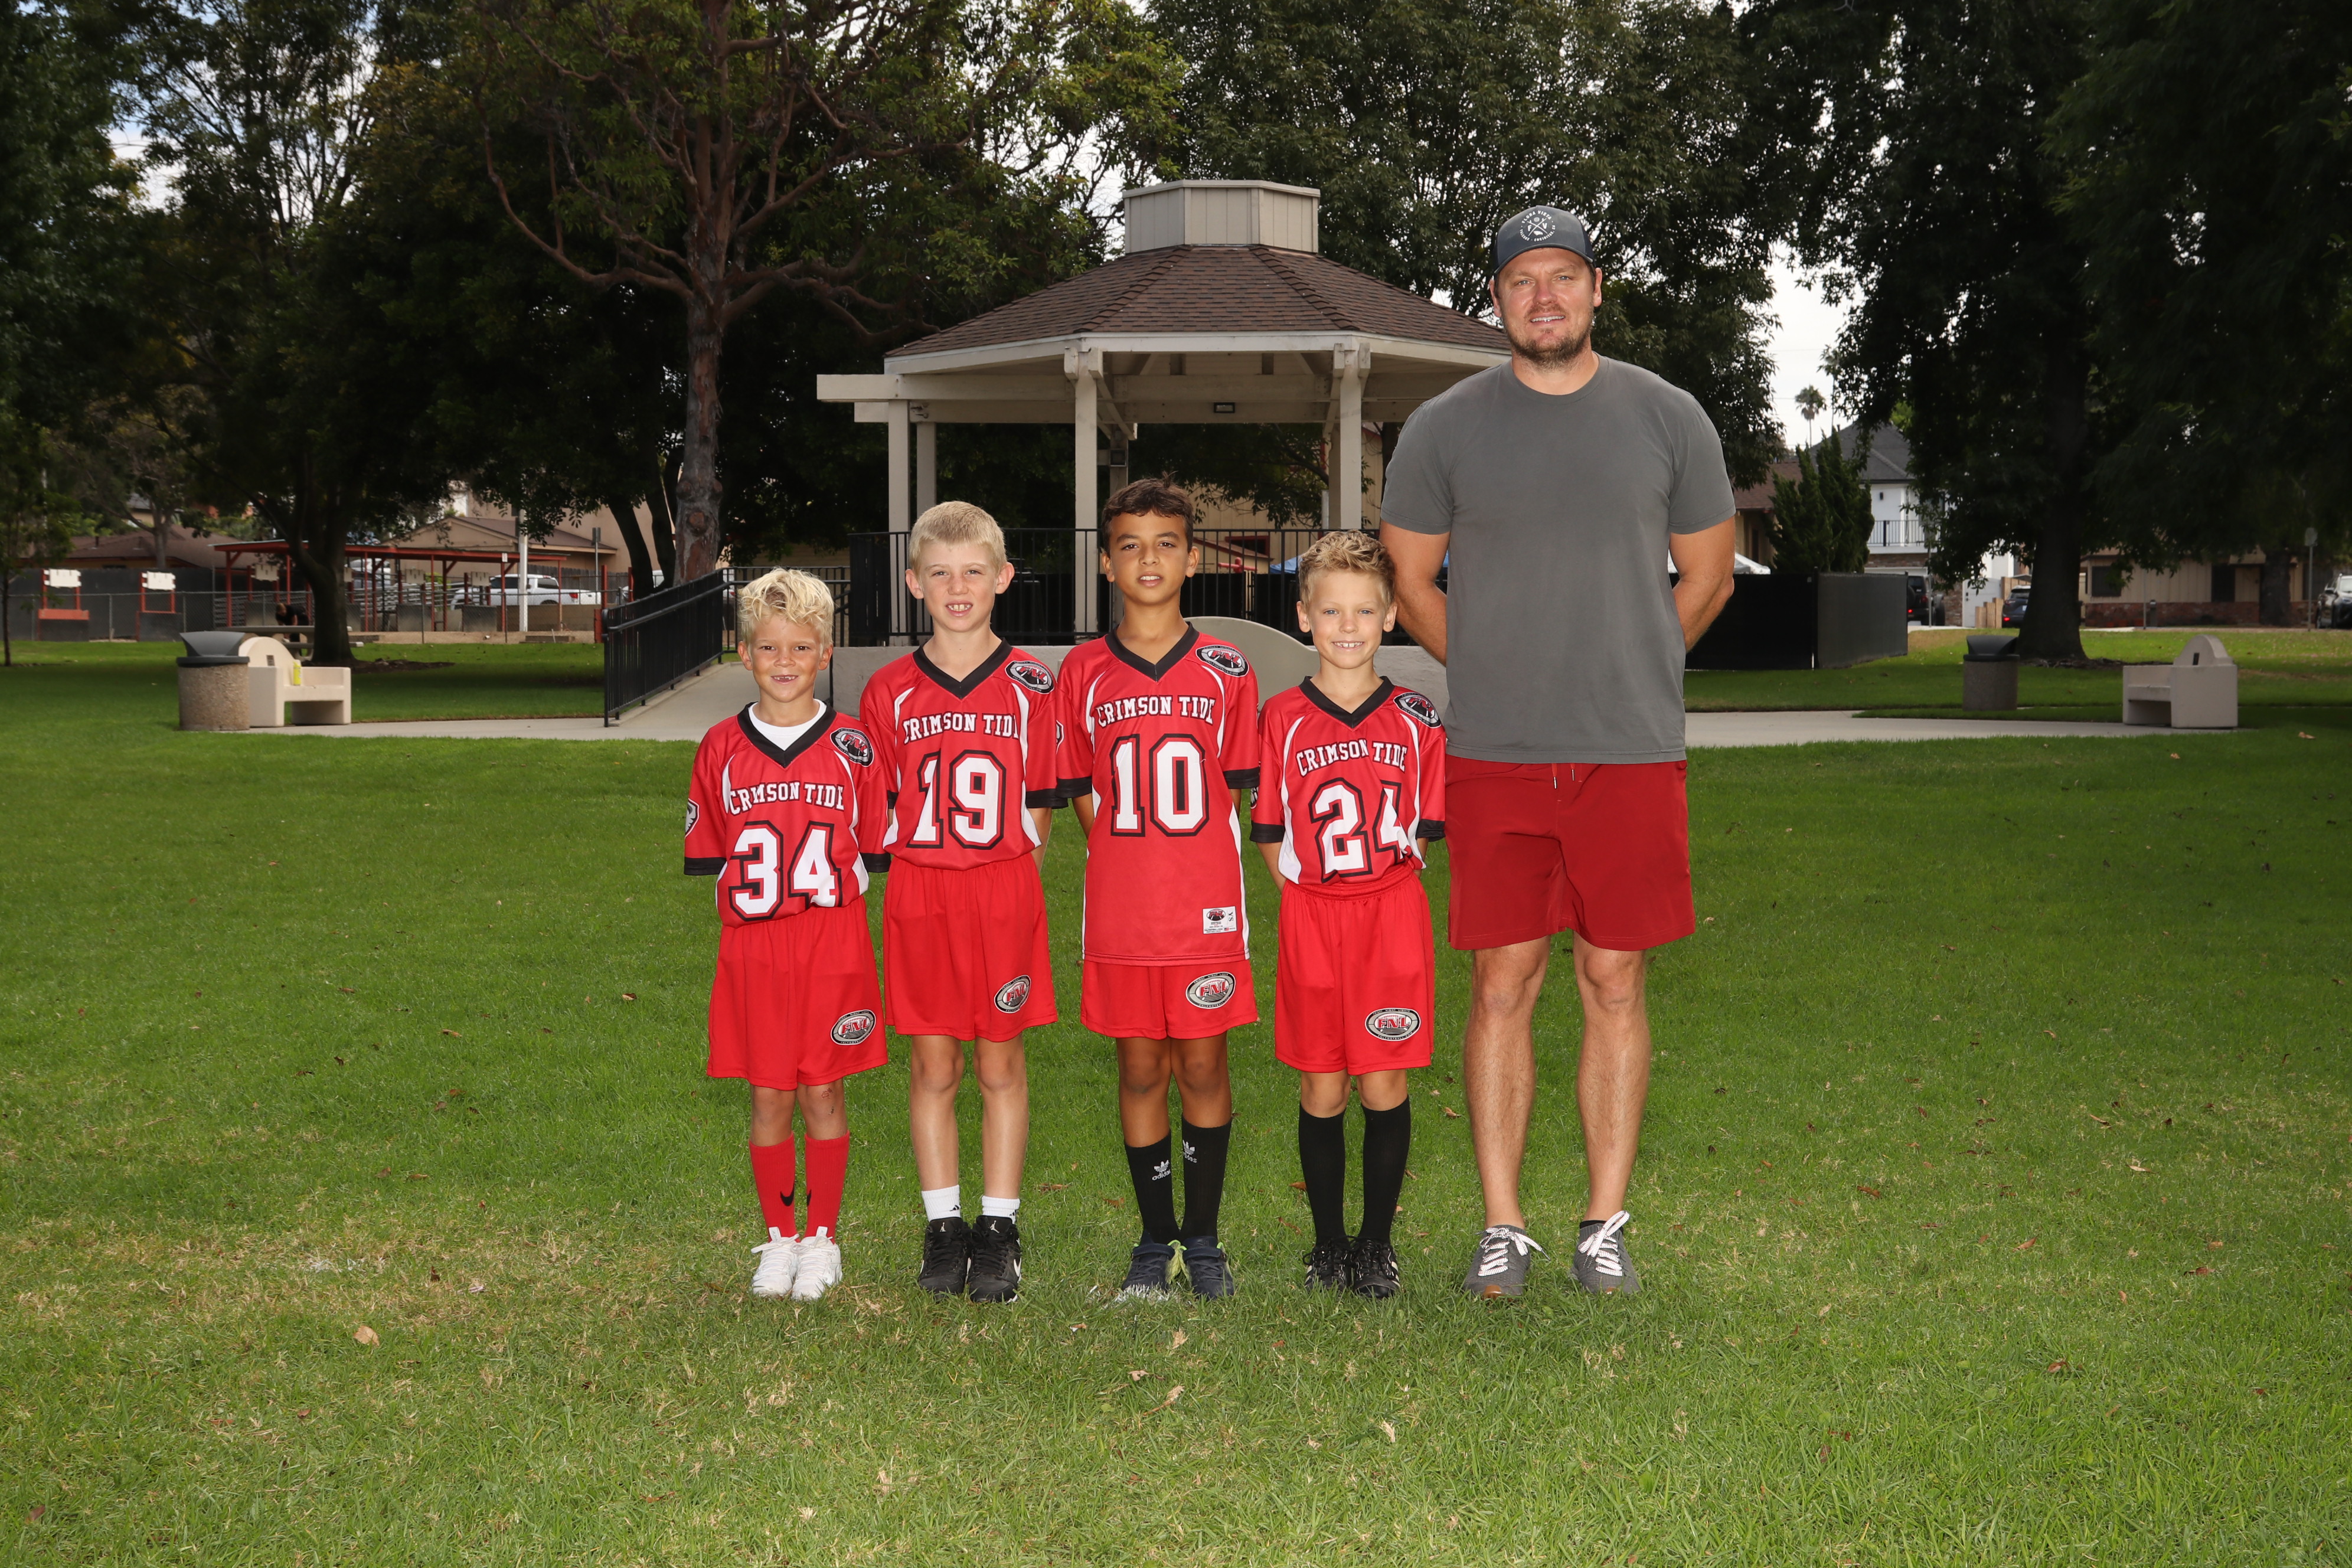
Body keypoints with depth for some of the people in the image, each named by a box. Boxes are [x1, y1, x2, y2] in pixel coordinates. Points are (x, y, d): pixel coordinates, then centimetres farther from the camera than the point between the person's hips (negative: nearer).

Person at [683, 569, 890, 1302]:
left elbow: (871, 852, 6)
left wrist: (823, 900, -2)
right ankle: (779, 1239, 18)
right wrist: (753, 901, 1)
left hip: (833, 946, -1)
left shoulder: (850, 746, 0)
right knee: (768, 1097, 6)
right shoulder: (722, 747, 3)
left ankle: (822, 1237, 16)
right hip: (752, 949, 1)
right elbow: (709, 856, 9)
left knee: (823, 1094, 4)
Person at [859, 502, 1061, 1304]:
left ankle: (999, 1230, 13)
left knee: (1001, 1064, 5)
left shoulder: (1031, 686, 1)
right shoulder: (892, 690, 3)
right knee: (932, 1066, 6)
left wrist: (1001, 870, -3)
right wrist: (932, 863, -1)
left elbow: (1040, 805, 5)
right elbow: (877, 809, 7)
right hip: (918, 893, 1)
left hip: (1005, 891, -1)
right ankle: (943, 1228, 16)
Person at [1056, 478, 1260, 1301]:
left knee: (1203, 1067, 3)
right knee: (1141, 1070, 7)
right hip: (1120, 911, 1)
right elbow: (1085, 796, 7)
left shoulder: (1226, 670, 3)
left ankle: (1203, 1237, 16)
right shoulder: (1083, 672, 4)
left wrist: (1194, 876, -1)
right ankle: (1155, 1240, 18)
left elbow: (1233, 791, 7)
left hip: (1206, 908, 0)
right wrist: (1131, 868, -2)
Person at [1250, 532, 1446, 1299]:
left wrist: (1377, 887, -2)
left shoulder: (1416, 721, 3)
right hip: (1310, 921, 0)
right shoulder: (1283, 718, 1)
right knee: (1321, 1092, 5)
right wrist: (1318, 892, -4)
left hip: (1393, 921, 0)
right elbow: (1272, 840, 4)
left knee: (1385, 1087, 2)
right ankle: (1329, 1242, 18)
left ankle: (1378, 1242, 15)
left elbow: (1421, 834, 8)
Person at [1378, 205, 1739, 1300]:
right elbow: (1408, 582, 13)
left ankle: (1605, 1226, 13)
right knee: (1503, 984, 0)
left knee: (1614, 983, 4)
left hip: (1633, 753, 0)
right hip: (1493, 757, 0)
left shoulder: (1666, 418, 5)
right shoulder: (1444, 428, 4)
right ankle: (1502, 1229, 9)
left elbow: (1706, 575, 15)